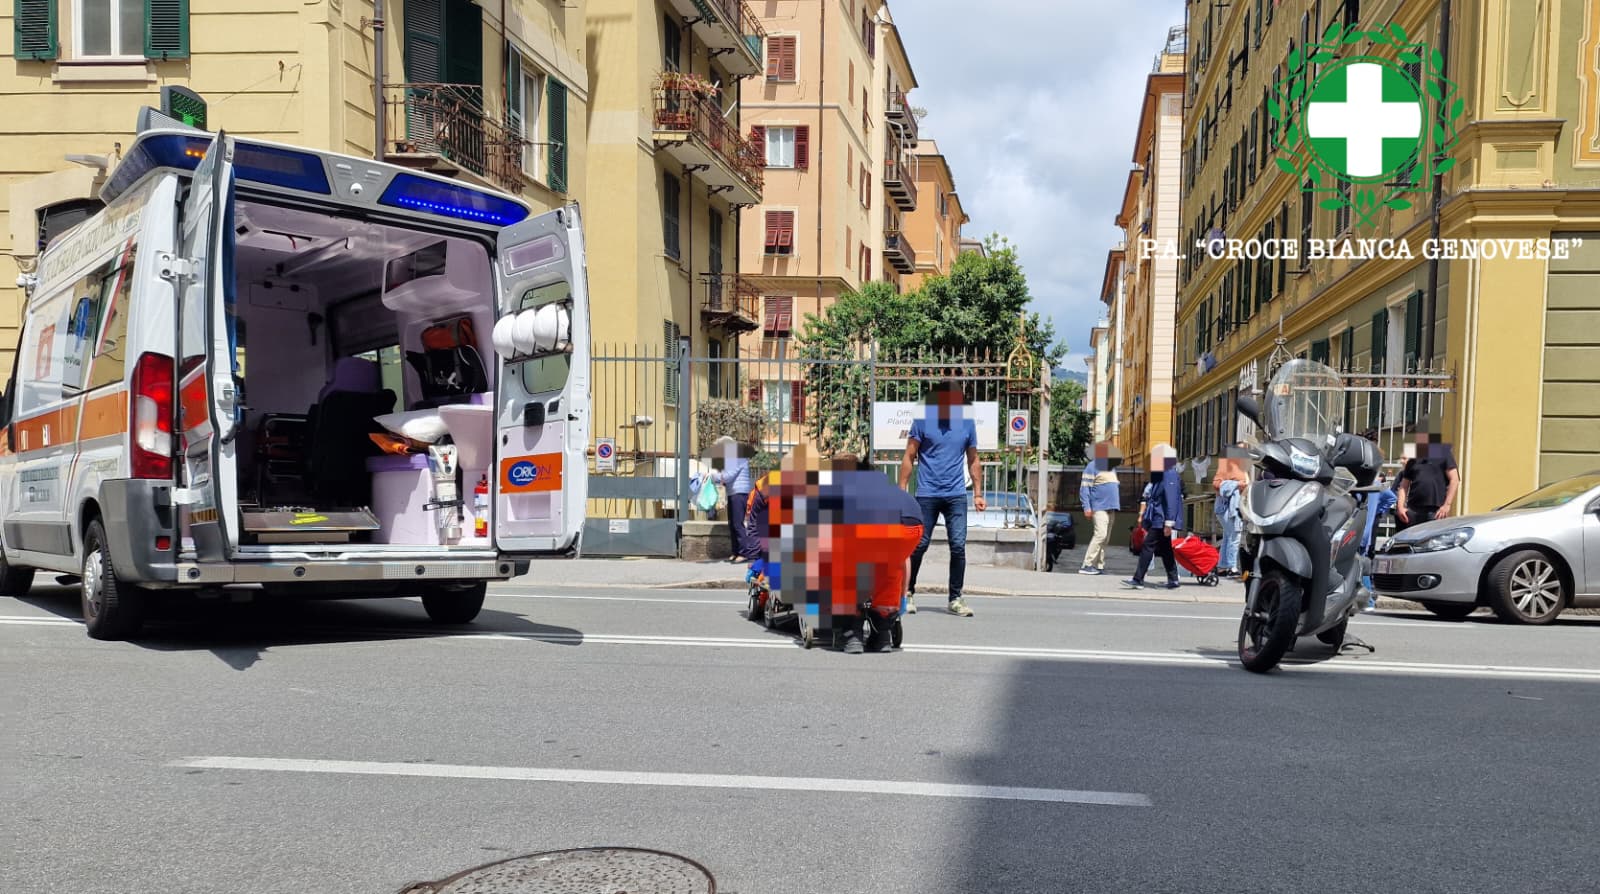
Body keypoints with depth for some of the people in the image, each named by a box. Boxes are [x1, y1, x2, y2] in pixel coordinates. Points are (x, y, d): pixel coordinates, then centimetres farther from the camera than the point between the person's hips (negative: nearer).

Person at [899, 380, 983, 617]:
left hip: (956, 495, 2)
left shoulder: (967, 423, 6)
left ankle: (956, 599, 7)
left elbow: (973, 461, 14)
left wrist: (978, 494, 10)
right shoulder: (922, 421, -1)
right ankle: (908, 593, 18)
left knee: (958, 546, -2)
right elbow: (909, 458, 2)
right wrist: (902, 490, -5)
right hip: (927, 495, -2)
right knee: (919, 546, 2)